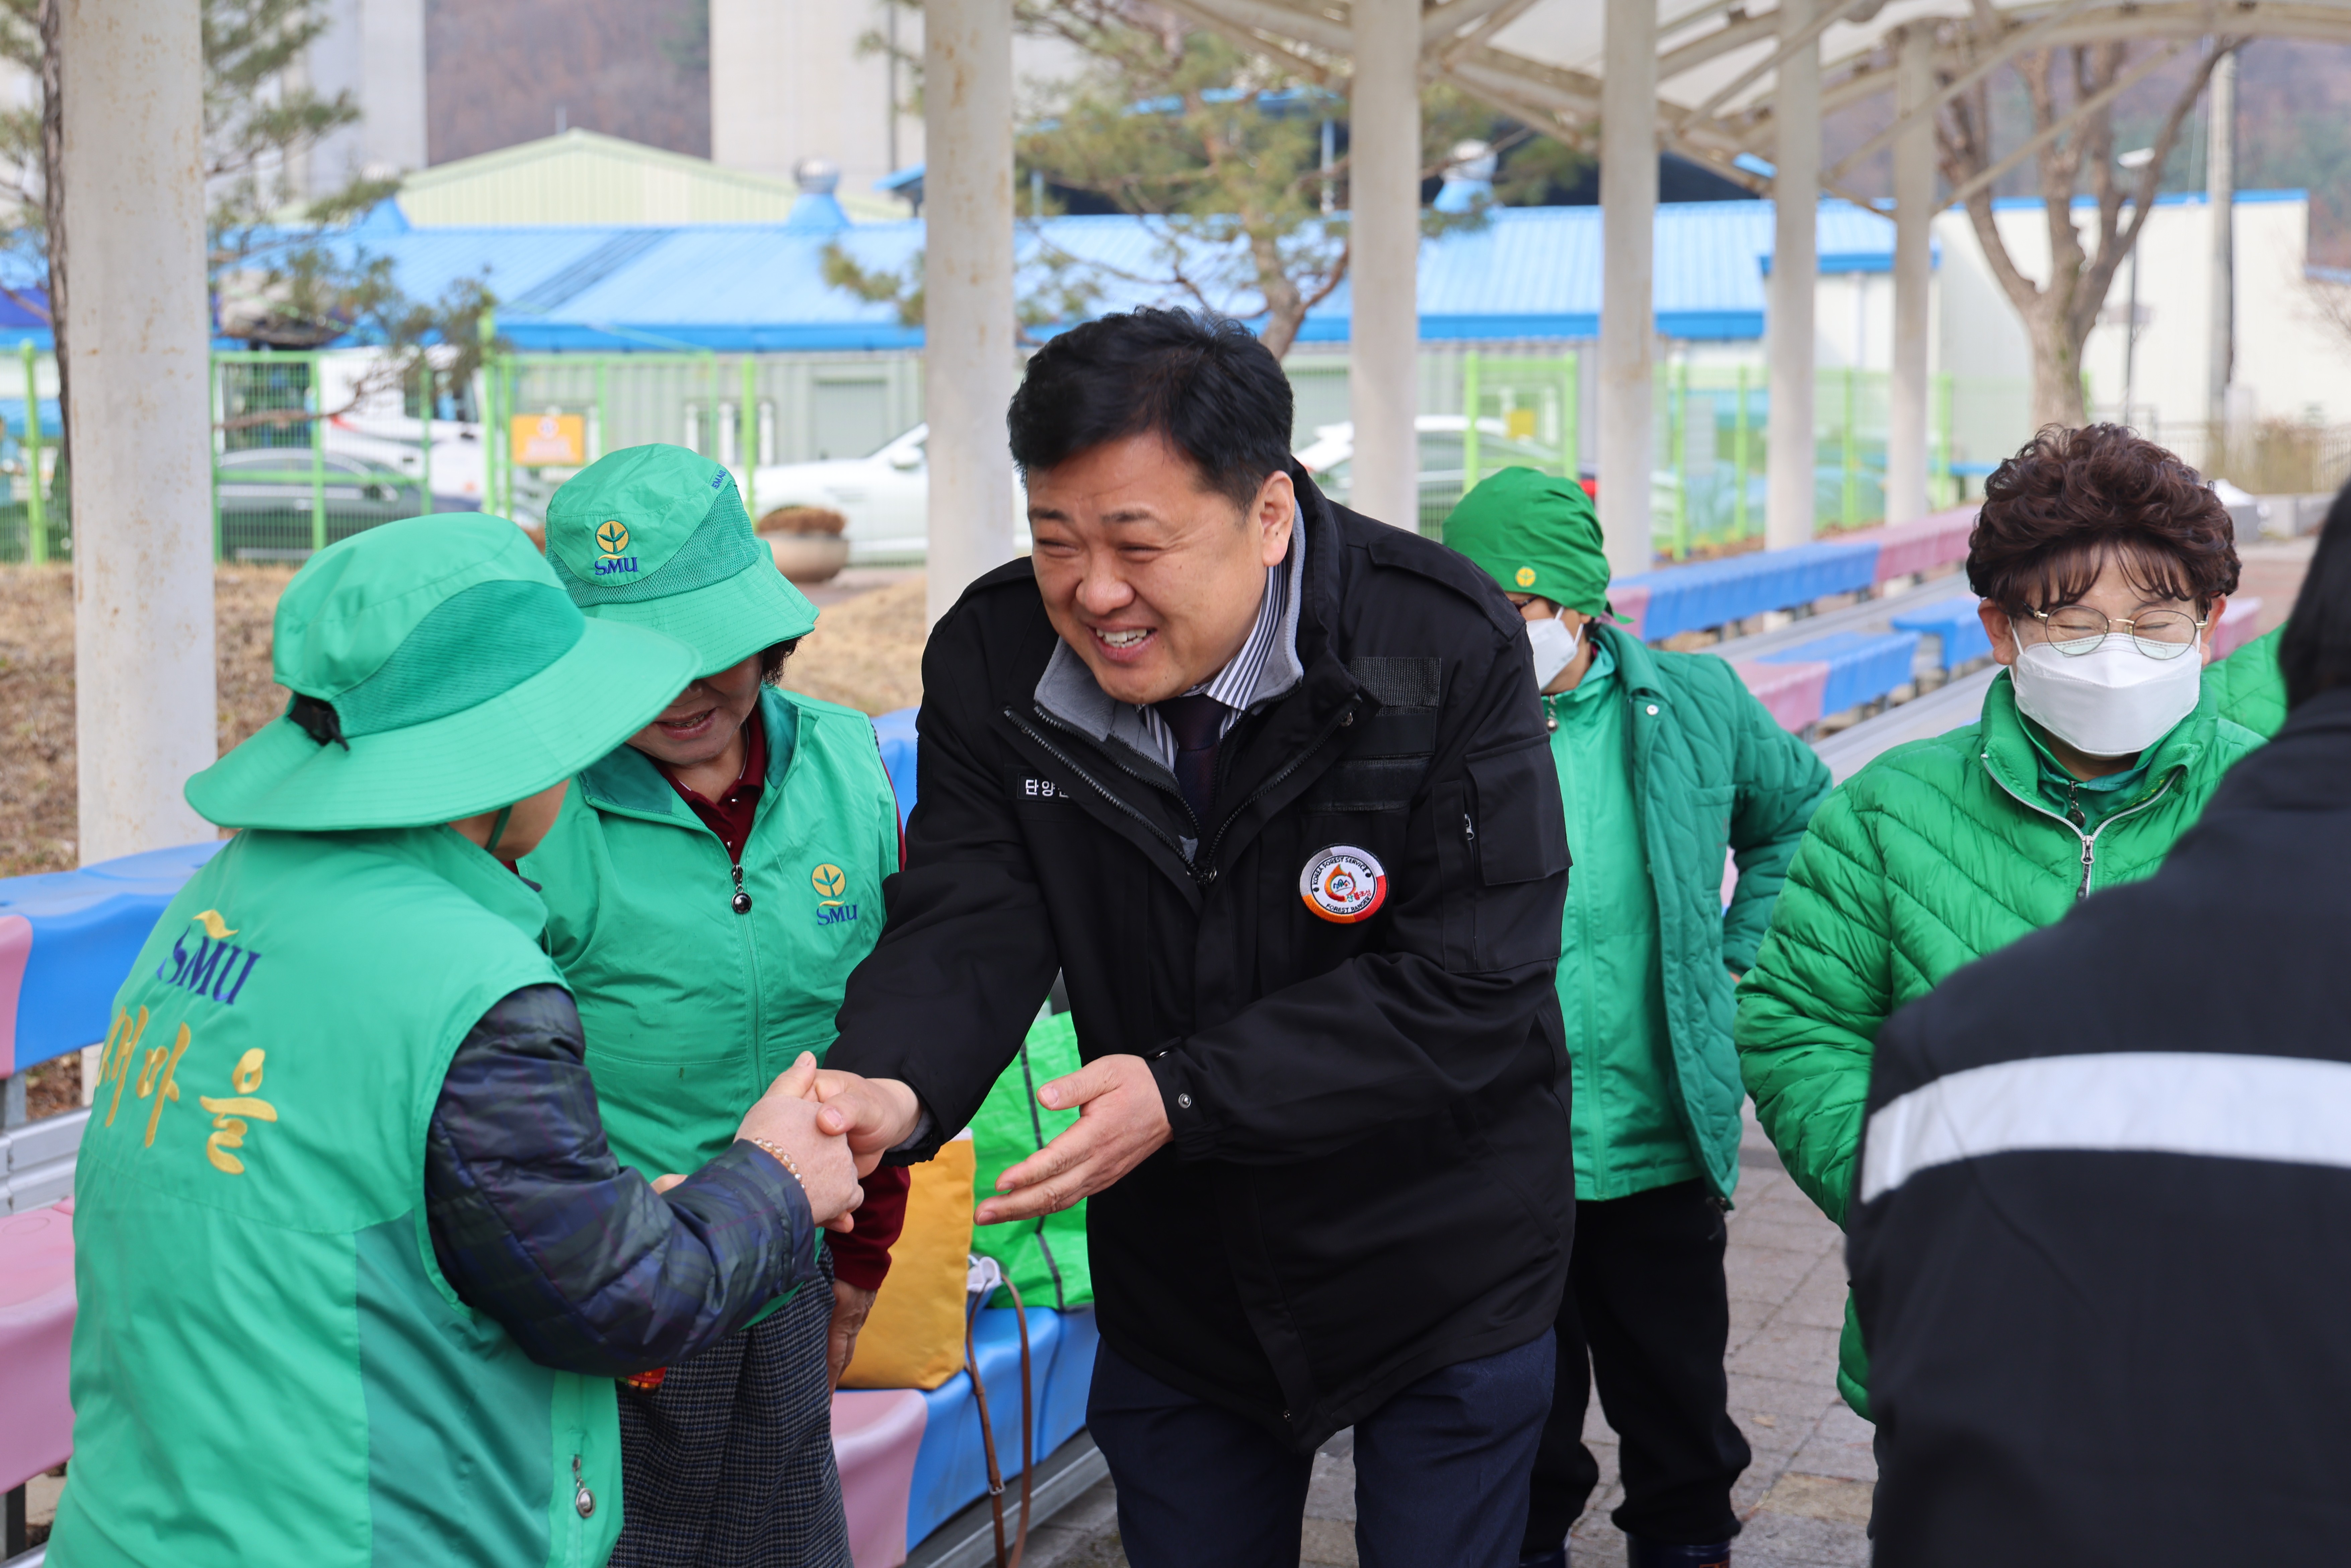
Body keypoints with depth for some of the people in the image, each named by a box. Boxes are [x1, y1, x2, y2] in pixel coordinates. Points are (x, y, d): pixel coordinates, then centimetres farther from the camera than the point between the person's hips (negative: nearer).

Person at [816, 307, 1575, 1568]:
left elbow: (1471, 991, -25)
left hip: (1438, 1267, -3)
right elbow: (968, 924, -16)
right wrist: (891, 1087, -39)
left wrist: (1185, 1094, -33)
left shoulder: (1449, 650, -23)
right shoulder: (996, 660, -11)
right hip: (1175, 1284, 3)